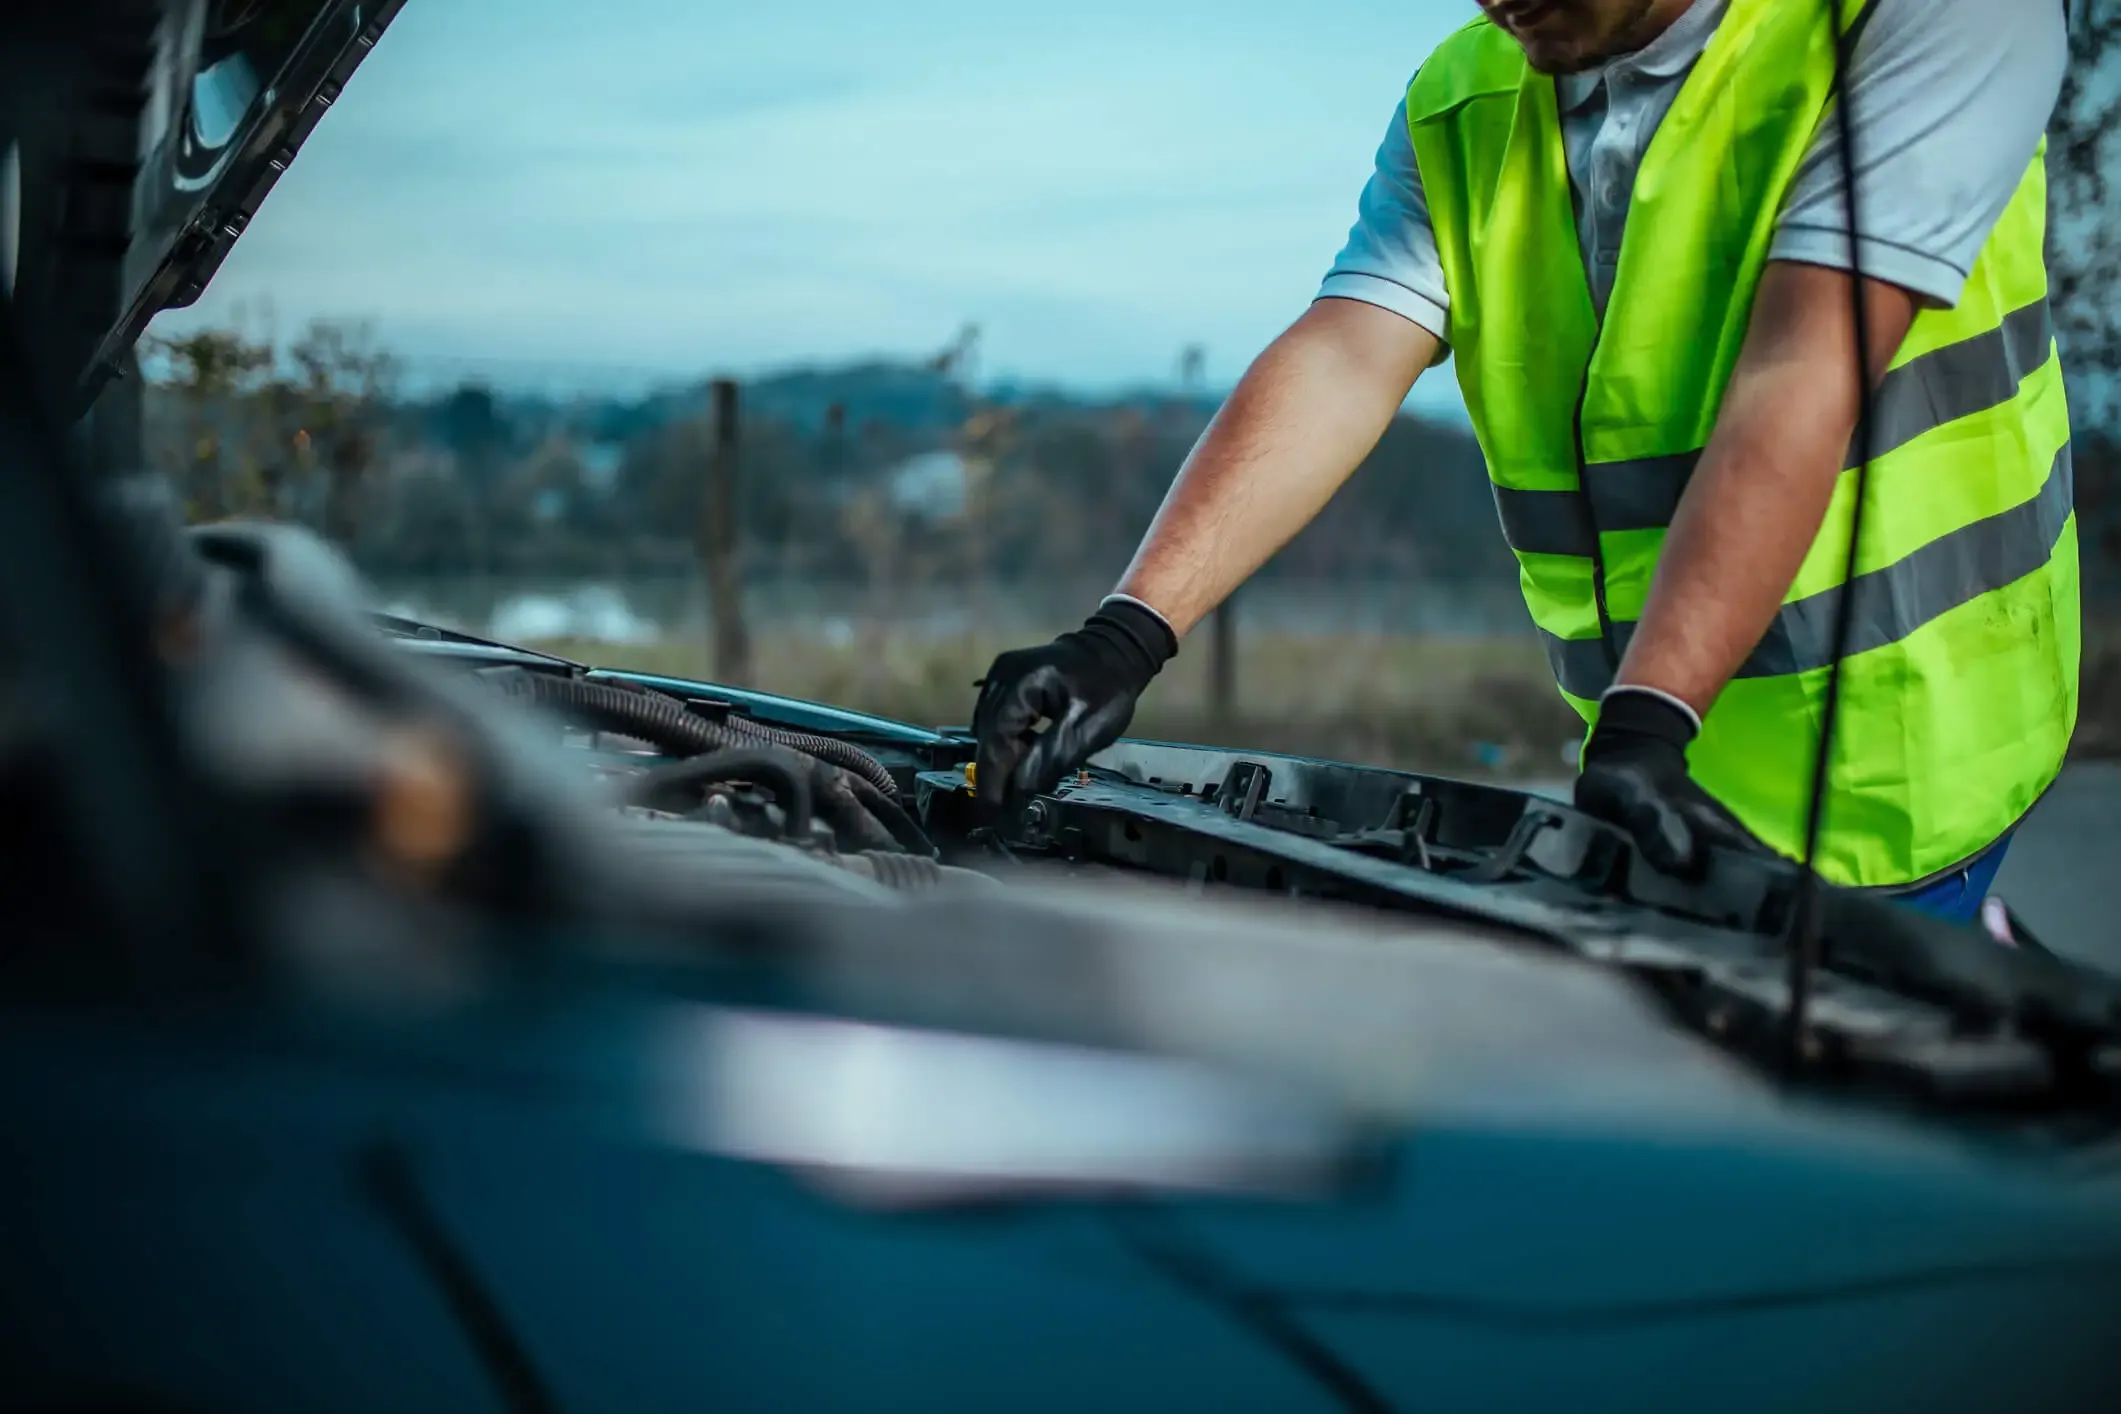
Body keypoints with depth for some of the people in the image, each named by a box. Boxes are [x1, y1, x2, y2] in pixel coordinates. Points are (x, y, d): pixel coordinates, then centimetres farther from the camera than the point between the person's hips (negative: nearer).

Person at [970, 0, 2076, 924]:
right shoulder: (1458, 113, 3)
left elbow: (1801, 382, -25)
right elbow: (1336, 370, -9)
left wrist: (1647, 725, -32)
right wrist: (1125, 635, -23)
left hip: (1889, 755, -5)